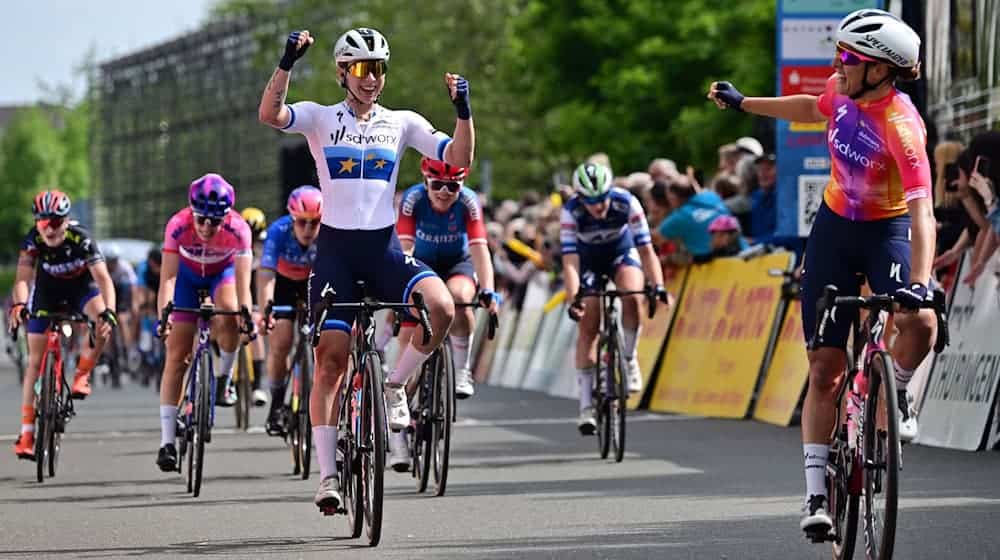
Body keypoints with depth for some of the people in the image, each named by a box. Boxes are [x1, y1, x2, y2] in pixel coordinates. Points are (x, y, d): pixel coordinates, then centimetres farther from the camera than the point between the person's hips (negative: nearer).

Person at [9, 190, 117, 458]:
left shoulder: (81, 239, -32)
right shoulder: (33, 240, -28)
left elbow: (103, 278, -38)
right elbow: (23, 276, -37)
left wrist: (109, 311, -55)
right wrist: (18, 305, -58)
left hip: (81, 288, -1)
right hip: (48, 292, 1)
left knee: (102, 321, -34)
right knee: (36, 360, -3)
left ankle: (82, 376, -12)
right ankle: (26, 434, -1)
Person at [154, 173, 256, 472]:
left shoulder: (238, 230, -34)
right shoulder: (178, 226, -34)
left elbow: (243, 279, -39)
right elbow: (167, 278, -39)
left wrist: (246, 312, -54)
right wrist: (163, 315, -52)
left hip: (223, 272, 0)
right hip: (188, 275, 0)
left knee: (228, 317, -34)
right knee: (176, 355, -7)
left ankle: (224, 379, -5)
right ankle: (167, 442, -6)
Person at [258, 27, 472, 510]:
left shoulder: (402, 123, 8)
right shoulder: (321, 119, 3)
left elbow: (458, 160, 0)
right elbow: (269, 114, -16)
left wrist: (463, 109, -13)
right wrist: (287, 63, -28)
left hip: (383, 247, 1)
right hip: (335, 248, -1)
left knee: (441, 306, -27)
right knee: (330, 358, -9)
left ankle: (394, 388, -3)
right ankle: (328, 475, -4)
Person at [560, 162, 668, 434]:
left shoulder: (626, 203, -31)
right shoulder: (571, 211, -32)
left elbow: (646, 249, -30)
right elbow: (570, 261, -36)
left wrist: (657, 285, -43)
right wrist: (573, 299, -49)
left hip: (622, 251, 0)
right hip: (588, 259, 0)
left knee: (632, 297, -31)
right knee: (588, 327, -8)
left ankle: (629, 359, -8)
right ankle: (586, 405, -1)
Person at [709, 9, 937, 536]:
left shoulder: (901, 126, -29)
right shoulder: (842, 92, -10)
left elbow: (922, 211, -37)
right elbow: (814, 110, 16)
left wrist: (920, 282, -49)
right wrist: (743, 103, 23)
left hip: (887, 231, -5)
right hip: (833, 229, 5)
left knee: (920, 321, -33)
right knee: (824, 368, -1)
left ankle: (894, 395, 0)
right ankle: (816, 494, 1)